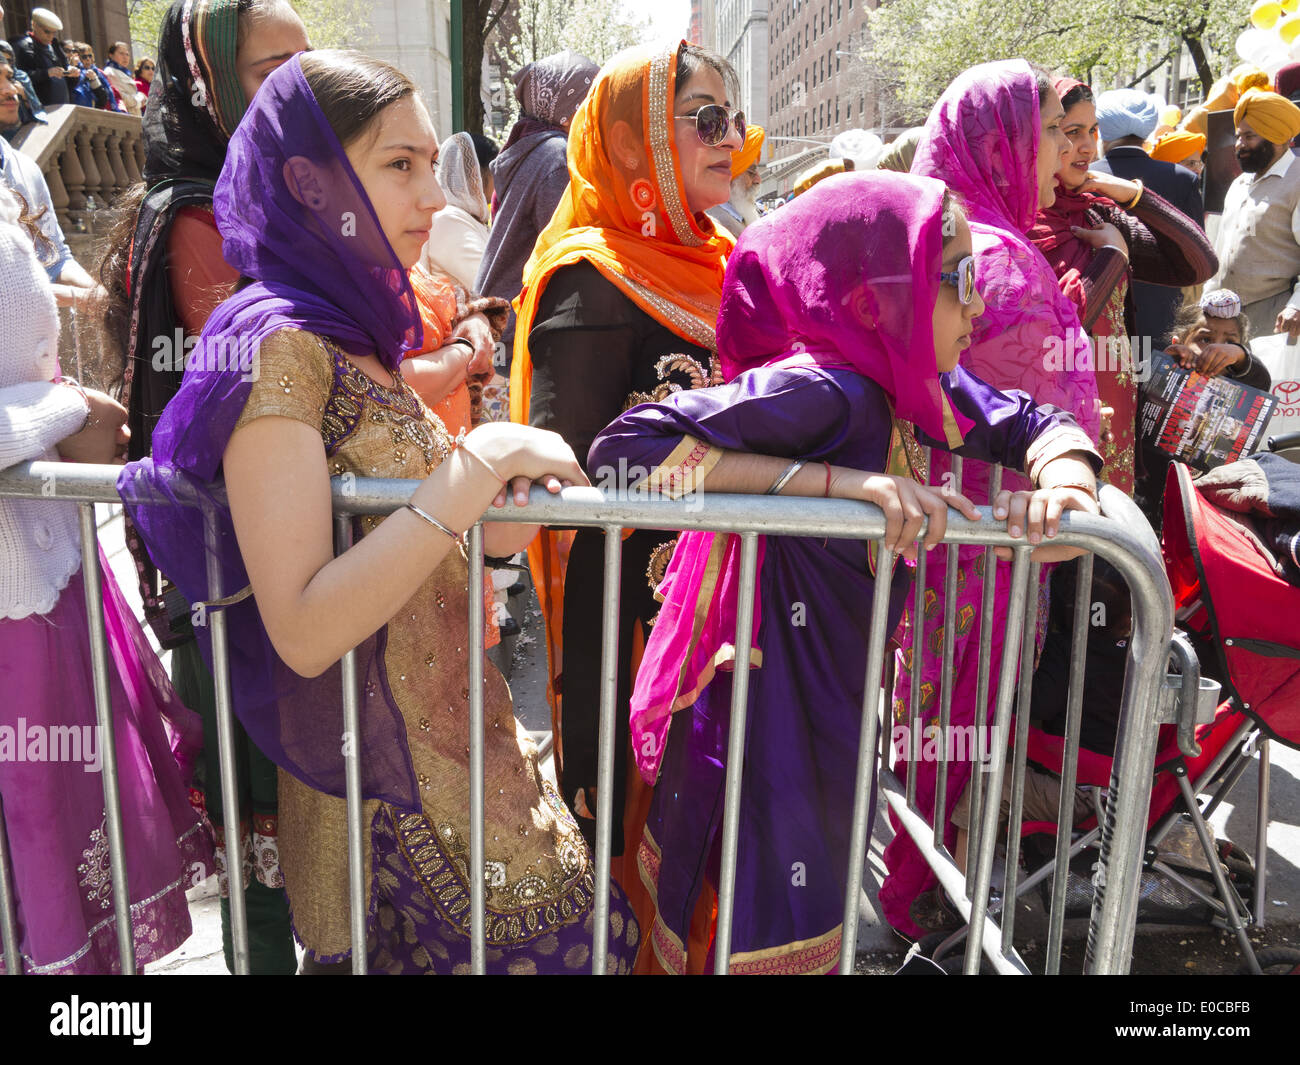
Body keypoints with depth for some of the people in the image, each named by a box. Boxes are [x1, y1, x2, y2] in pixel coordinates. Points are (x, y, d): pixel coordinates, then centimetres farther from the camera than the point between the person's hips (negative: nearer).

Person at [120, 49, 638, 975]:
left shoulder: (348, 333, 8)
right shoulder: (277, 342, -19)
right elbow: (303, 629, -27)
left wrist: (492, 510, -4)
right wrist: (477, 465, -27)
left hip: (451, 739, 8)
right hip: (382, 776, -8)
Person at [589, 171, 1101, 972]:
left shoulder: (919, 386, -2)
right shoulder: (819, 389, -27)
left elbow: (1031, 422, 8)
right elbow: (626, 449, -35)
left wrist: (1061, 478, -17)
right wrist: (841, 479, -39)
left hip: (836, 710, 8)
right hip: (768, 721, -8)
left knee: (819, 910, 27)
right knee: (774, 934, 12)